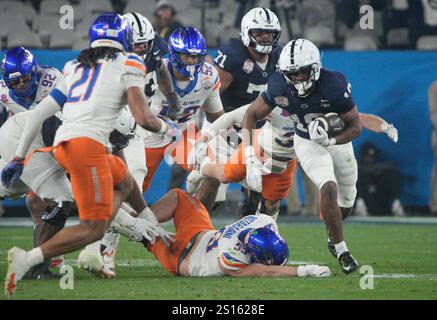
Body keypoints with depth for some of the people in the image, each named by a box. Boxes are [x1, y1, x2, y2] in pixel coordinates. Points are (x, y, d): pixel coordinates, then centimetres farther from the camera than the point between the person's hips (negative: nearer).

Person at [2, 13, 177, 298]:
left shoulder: (75, 68, 24)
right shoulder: (127, 66, 5)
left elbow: (40, 113, 21)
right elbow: (144, 119, -5)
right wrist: (167, 128, 17)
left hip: (62, 145, 7)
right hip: (87, 144, -7)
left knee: (124, 183, 29)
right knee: (92, 229, -5)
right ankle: (28, 259, -20)